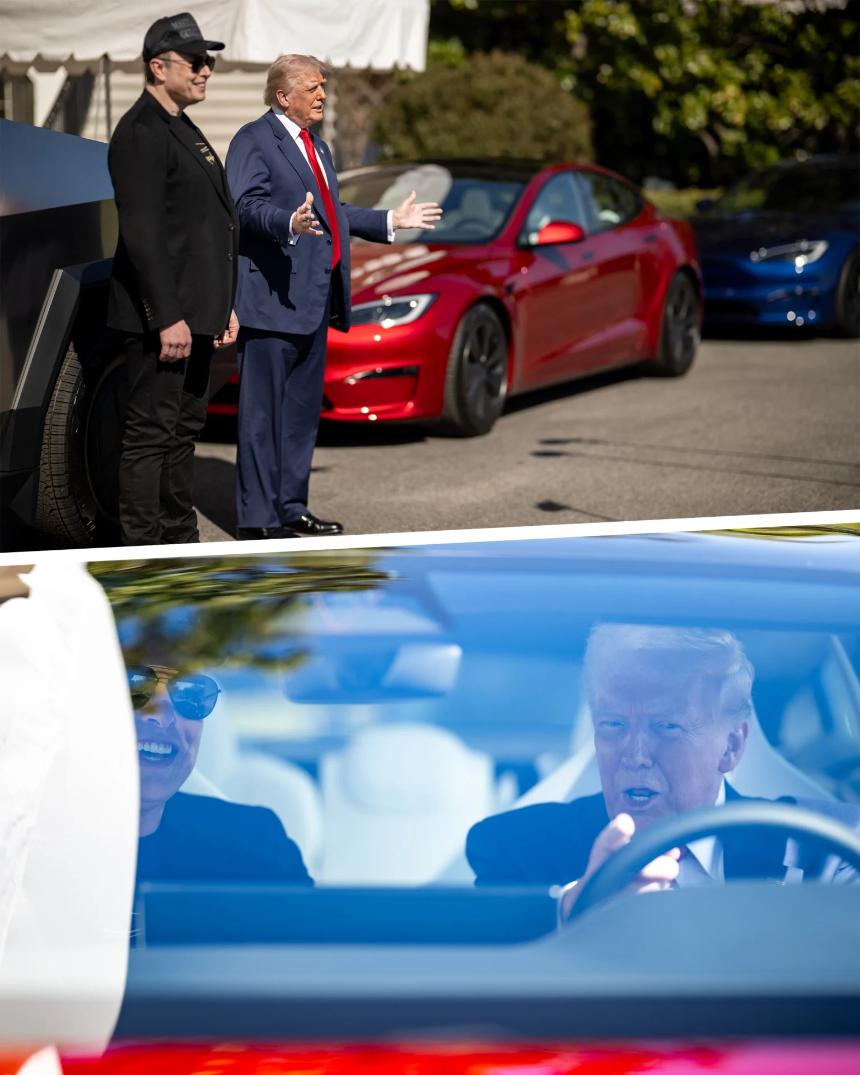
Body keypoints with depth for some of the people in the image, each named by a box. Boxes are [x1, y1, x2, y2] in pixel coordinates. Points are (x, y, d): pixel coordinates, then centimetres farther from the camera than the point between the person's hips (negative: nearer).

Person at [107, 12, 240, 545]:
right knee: (151, 433, -7)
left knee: (185, 428, 15)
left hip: (195, 313, 10)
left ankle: (181, 542, 24)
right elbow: (142, 233, -20)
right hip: (163, 316, -10)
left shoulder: (184, 130, 19)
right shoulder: (142, 132, -13)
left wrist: (225, 305, 20)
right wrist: (167, 317, -23)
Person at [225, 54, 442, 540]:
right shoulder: (253, 140, -7)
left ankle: (292, 509, 22)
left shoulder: (318, 147, 22)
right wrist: (289, 224, -37)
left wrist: (391, 220, 23)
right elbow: (249, 205, -19)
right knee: (263, 410, -6)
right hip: (272, 298, -9)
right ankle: (258, 516, -4)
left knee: (303, 409, 14)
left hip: (314, 299, 9)